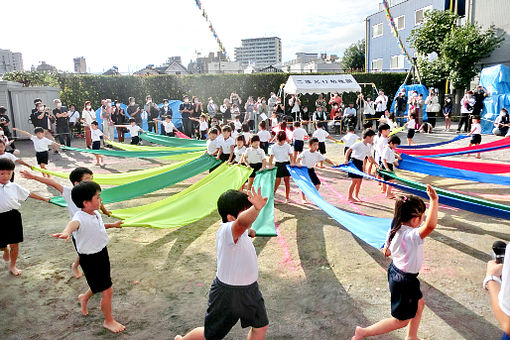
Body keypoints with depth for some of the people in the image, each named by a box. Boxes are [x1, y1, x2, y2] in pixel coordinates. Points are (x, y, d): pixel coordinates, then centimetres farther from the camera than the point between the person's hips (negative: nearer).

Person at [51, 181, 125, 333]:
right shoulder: (80, 217, -29)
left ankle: (84, 298, 59)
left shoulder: (96, 214, -2)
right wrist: (66, 232, -76)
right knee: (107, 291, 0)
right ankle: (109, 321, 23)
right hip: (90, 259, -8)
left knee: (98, 285, 27)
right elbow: (74, 223, -55)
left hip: (102, 253, 8)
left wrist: (113, 225, 30)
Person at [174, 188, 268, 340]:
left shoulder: (240, 231, -2)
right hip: (227, 293, -8)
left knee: (260, 327, 17)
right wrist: (256, 208, -73)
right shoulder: (227, 230, -31)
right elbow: (242, 222, -58)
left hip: (249, 289, 8)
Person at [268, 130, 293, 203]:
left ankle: (287, 197, 10)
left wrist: (292, 163, -13)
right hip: (278, 164, -1)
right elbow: (271, 156, 1)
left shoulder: (287, 146, 2)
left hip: (286, 164, 1)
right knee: (277, 181, -3)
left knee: (287, 181, 2)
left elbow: (291, 155, 3)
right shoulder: (273, 147, 1)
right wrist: (270, 165, -11)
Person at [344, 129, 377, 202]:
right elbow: (349, 150, -20)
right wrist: (346, 159, -33)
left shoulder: (368, 147, 14)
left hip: (360, 164, 8)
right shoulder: (358, 144, -10)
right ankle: (350, 197, 1)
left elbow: (370, 157, 25)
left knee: (359, 180, 8)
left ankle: (356, 196, 20)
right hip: (354, 162, -8)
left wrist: (376, 164, 21)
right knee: (354, 180, -9)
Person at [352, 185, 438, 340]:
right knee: (401, 320, 11)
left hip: (395, 270, 9)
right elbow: (430, 225, -52)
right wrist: (434, 201, -52)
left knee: (419, 304, 29)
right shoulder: (412, 236, -32)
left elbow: (387, 251, 8)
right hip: (405, 281, -9)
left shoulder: (394, 231, -7)